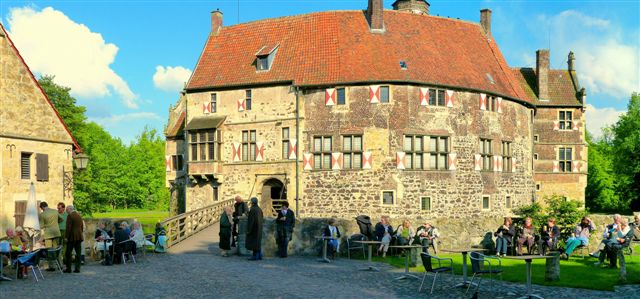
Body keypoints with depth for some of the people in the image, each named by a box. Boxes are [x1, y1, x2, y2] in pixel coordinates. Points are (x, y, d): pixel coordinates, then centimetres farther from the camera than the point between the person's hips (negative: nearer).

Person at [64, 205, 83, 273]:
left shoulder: (70, 216, -10)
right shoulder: (79, 215, 12)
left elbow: (68, 227, -14)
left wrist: (66, 237, -10)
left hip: (72, 237, -7)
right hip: (79, 237, 7)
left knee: (68, 253, 2)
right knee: (78, 253, 6)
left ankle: (68, 268, 2)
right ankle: (77, 268, 5)